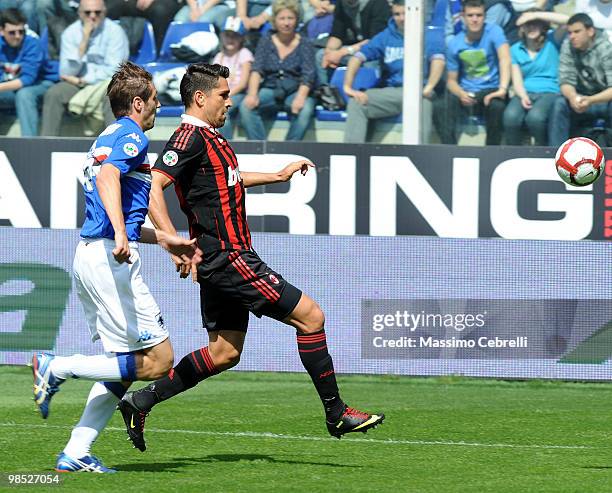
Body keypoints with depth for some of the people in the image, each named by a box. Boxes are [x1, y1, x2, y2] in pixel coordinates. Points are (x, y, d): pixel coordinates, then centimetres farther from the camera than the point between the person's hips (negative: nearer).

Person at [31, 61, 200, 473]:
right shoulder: (133, 137, -6)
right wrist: (121, 233, -39)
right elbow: (107, 177, -27)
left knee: (124, 362, 12)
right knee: (158, 360, -8)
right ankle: (58, 368, -10)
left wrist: (166, 240, 33)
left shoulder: (108, 139, 24)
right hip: (111, 258, -10)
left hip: (89, 254, 10)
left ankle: (76, 454, 4)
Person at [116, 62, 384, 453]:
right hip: (228, 258, -11)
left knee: (224, 353, 11)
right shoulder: (191, 137, -14)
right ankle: (336, 413, -1)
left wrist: (280, 175, 42)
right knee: (310, 315, -7)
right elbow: (153, 187, -23)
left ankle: (142, 401, 11)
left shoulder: (211, 138, 17)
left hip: (222, 262, 11)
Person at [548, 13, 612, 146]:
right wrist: (572, 97, -34)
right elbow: (566, 81, -9)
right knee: (559, 104, -25)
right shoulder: (568, 46, -6)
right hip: (584, 99, 4)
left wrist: (590, 100, -41)